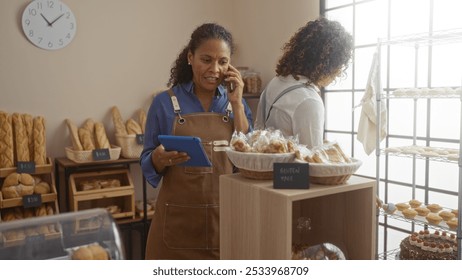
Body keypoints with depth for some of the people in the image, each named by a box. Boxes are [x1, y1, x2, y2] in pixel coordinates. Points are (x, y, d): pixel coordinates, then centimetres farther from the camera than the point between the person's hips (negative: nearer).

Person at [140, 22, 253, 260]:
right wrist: (160, 159, -21)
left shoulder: (237, 102, 4)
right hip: (178, 219, -2)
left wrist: (236, 104, -9)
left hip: (225, 217, 2)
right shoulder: (164, 102, -3)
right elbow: (148, 166, 1)